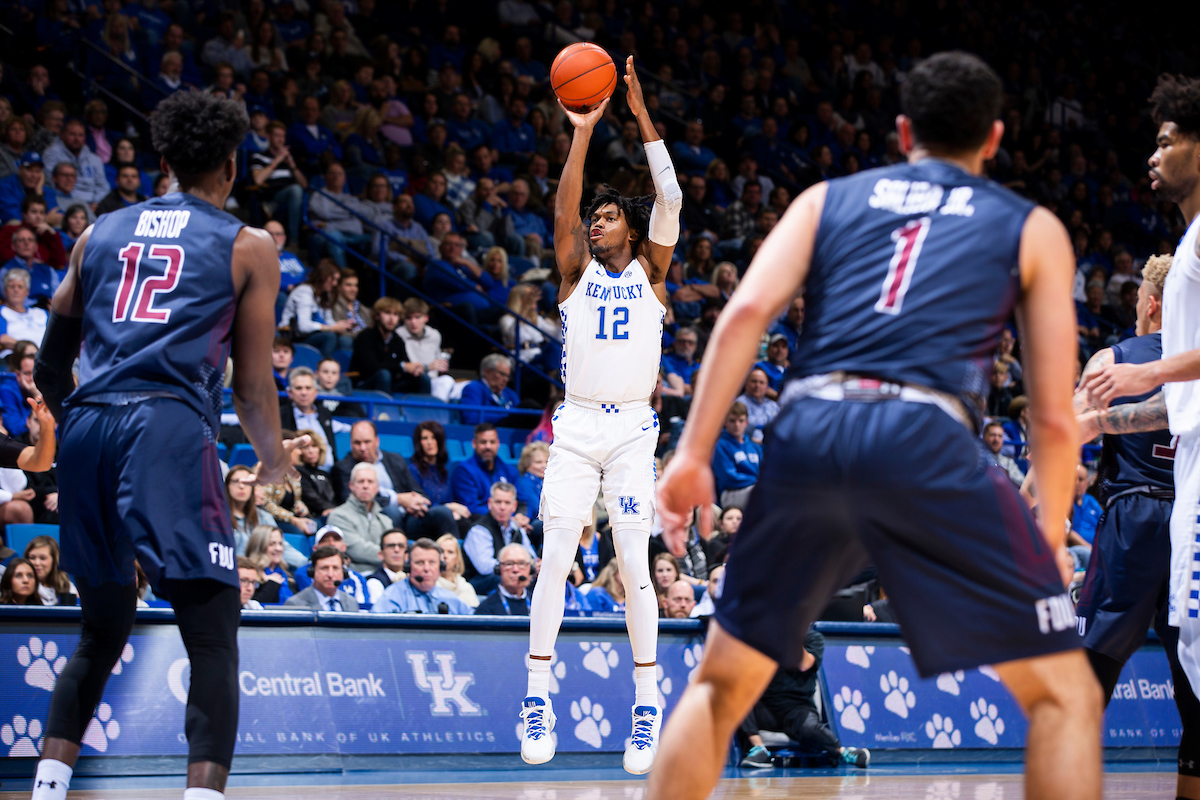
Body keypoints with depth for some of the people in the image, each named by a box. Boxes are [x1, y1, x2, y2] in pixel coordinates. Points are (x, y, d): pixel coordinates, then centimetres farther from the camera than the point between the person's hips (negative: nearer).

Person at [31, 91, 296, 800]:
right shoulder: (248, 247, 11)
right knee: (214, 639, -4)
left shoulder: (100, 234, 22)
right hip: (171, 429, -5)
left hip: (87, 426, 5)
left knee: (104, 629, 20)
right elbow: (254, 388, 9)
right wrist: (275, 457, 29)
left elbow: (49, 370, 23)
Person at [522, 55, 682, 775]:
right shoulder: (578, 272, 11)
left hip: (633, 429, -1)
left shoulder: (650, 270, 9)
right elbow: (563, 210, -4)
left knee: (634, 563, -4)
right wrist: (584, 133, -11)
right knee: (555, 560, -6)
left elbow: (670, 200, -3)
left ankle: (647, 702, 2)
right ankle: (538, 700, -3)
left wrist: (643, 116, -7)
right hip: (577, 425, 1)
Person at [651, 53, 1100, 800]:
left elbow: (746, 311, 7)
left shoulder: (828, 199, 26)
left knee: (721, 684, 21)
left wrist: (692, 454, 4)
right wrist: (1052, 537, 28)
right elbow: (1054, 415, 14)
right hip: (926, 438, -3)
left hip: (807, 431, 3)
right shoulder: (1033, 228, 21)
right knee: (1066, 694, 7)